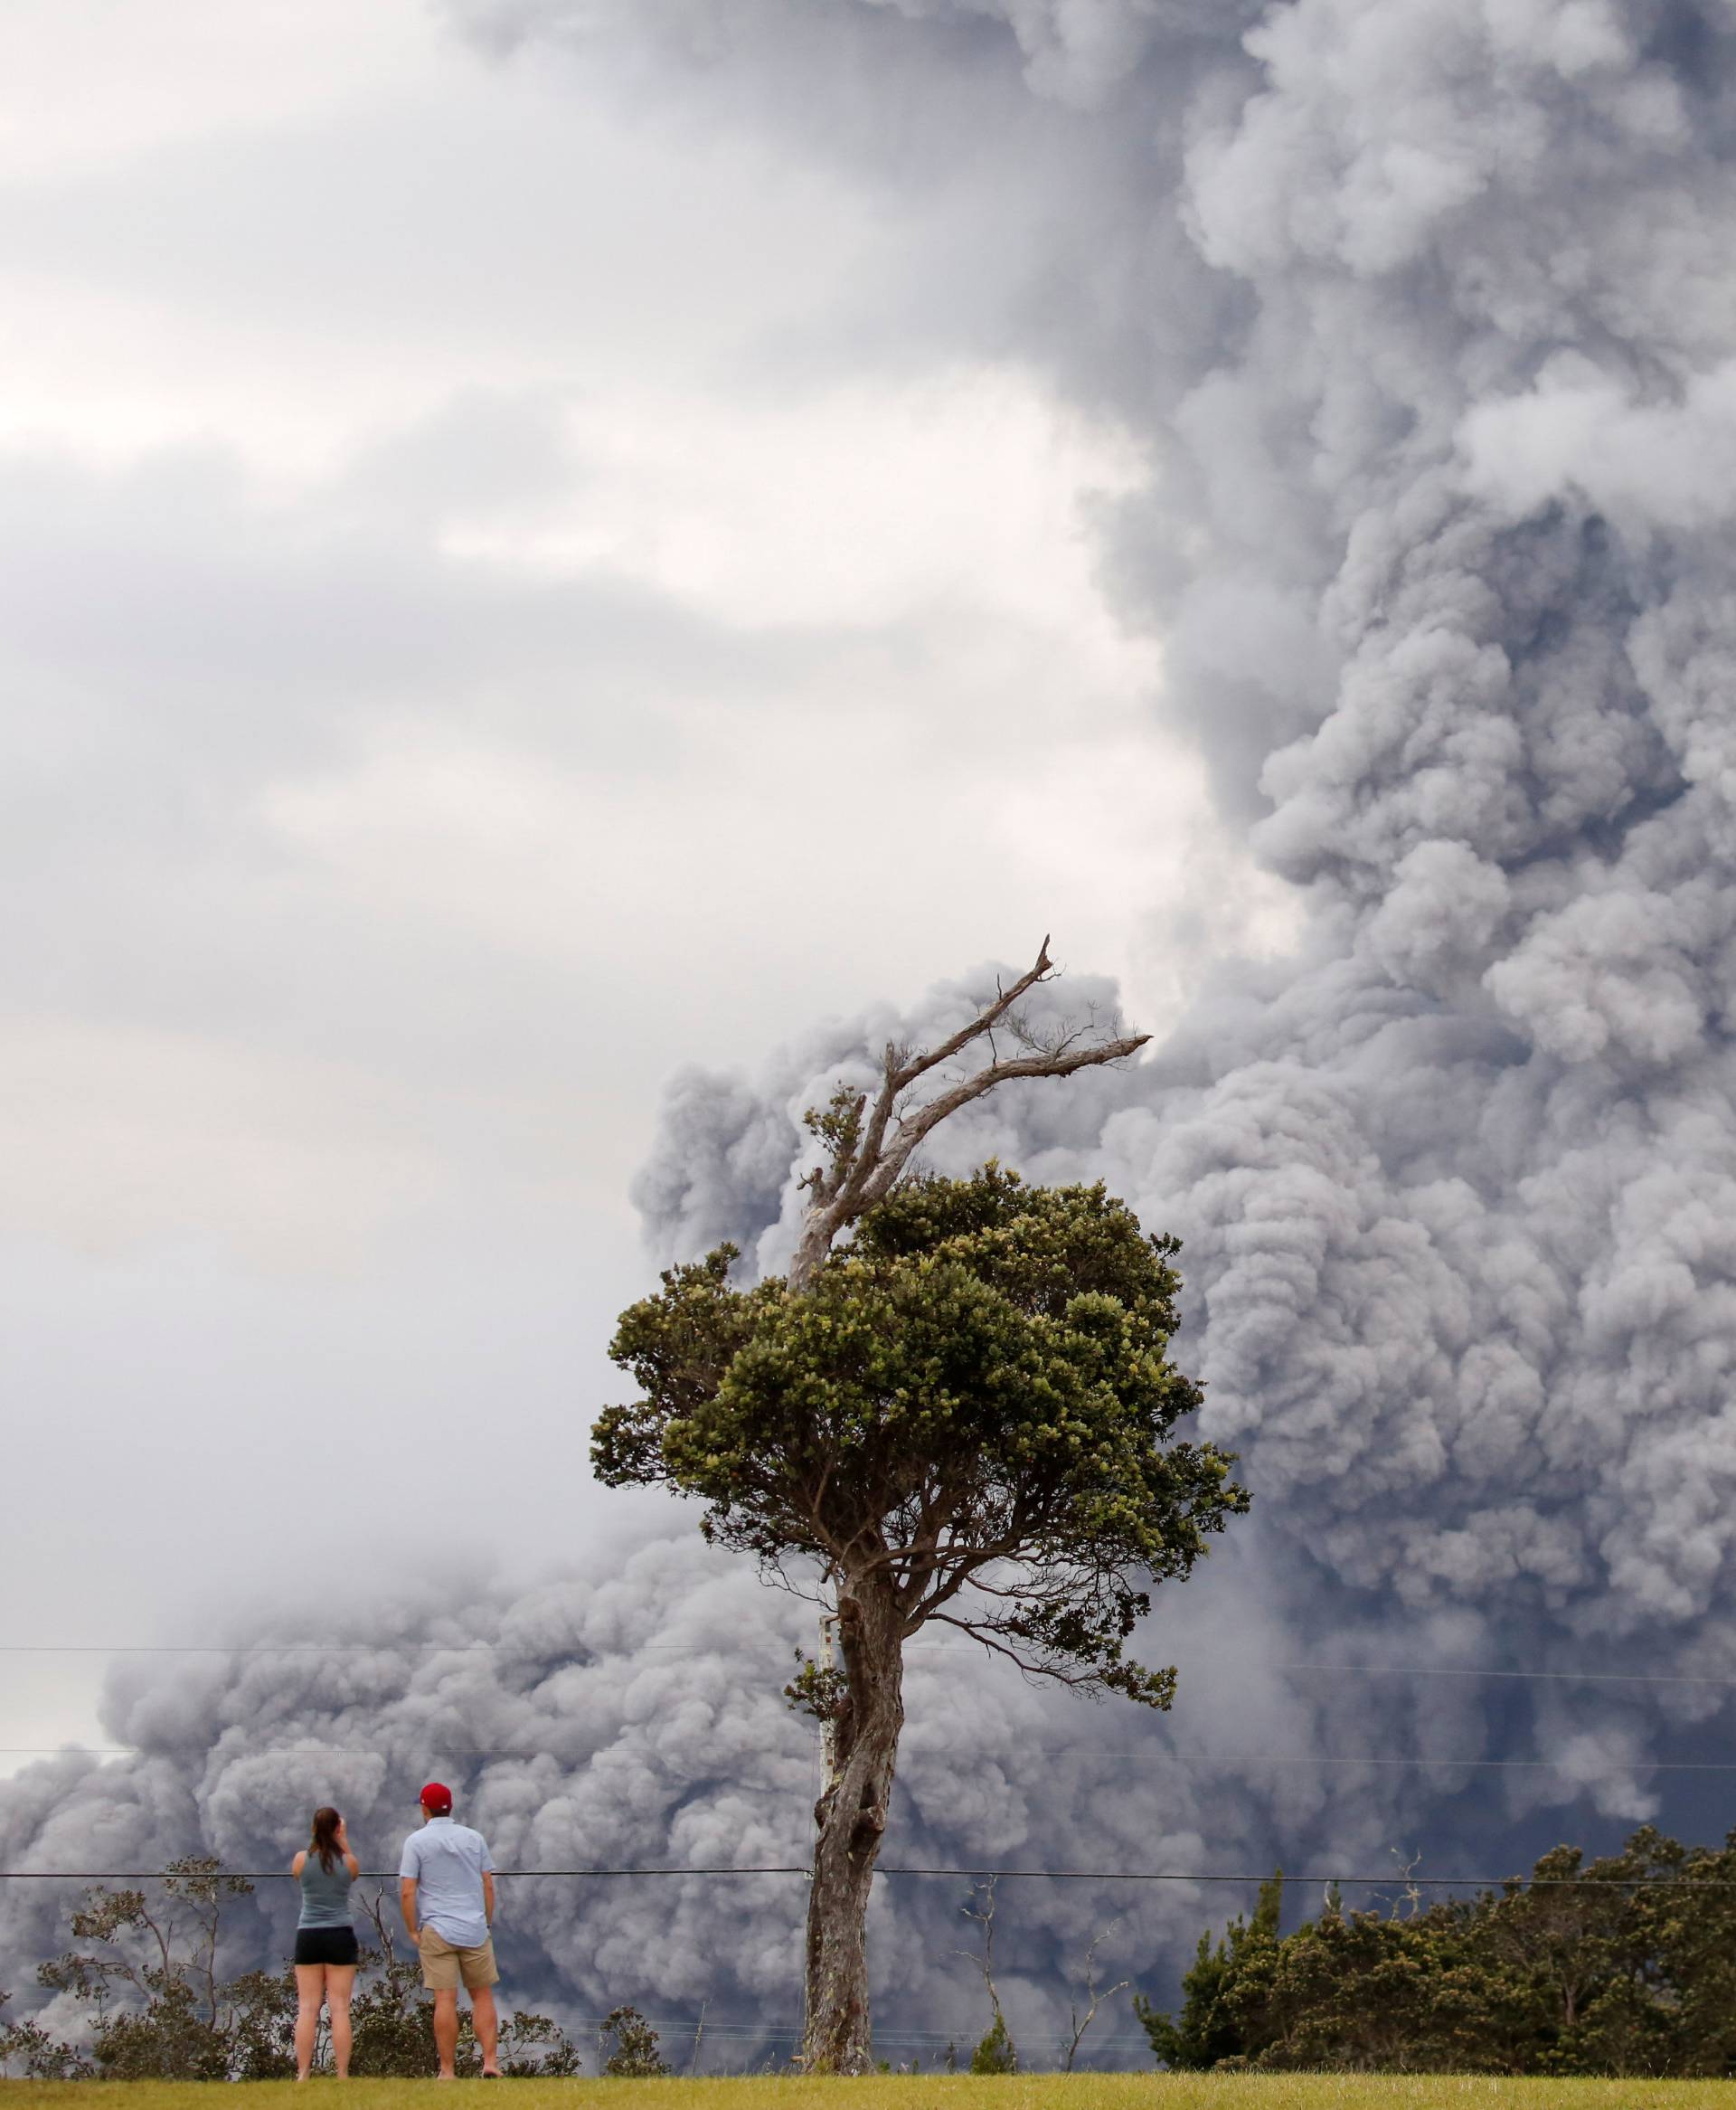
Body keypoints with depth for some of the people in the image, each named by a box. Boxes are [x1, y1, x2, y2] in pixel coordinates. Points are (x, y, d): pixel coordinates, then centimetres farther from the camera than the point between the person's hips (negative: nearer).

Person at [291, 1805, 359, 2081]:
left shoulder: (302, 1859, -4)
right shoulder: (347, 1861, -4)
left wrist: (318, 1841, 15)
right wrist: (343, 1842, 17)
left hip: (308, 1935, 1)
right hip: (340, 1935, -1)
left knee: (307, 2009, 1)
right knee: (339, 2008, 1)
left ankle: (303, 2075, -4)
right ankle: (342, 2074, -2)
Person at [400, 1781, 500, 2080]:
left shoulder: (416, 1841, -2)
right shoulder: (474, 1839, 8)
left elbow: (407, 1892, -7)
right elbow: (488, 1886, 8)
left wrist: (413, 1931, 1)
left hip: (437, 1930, -2)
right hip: (475, 1930, 3)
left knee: (445, 1999, -4)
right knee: (482, 1996, 10)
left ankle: (447, 2071, -4)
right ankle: (490, 2061, 0)